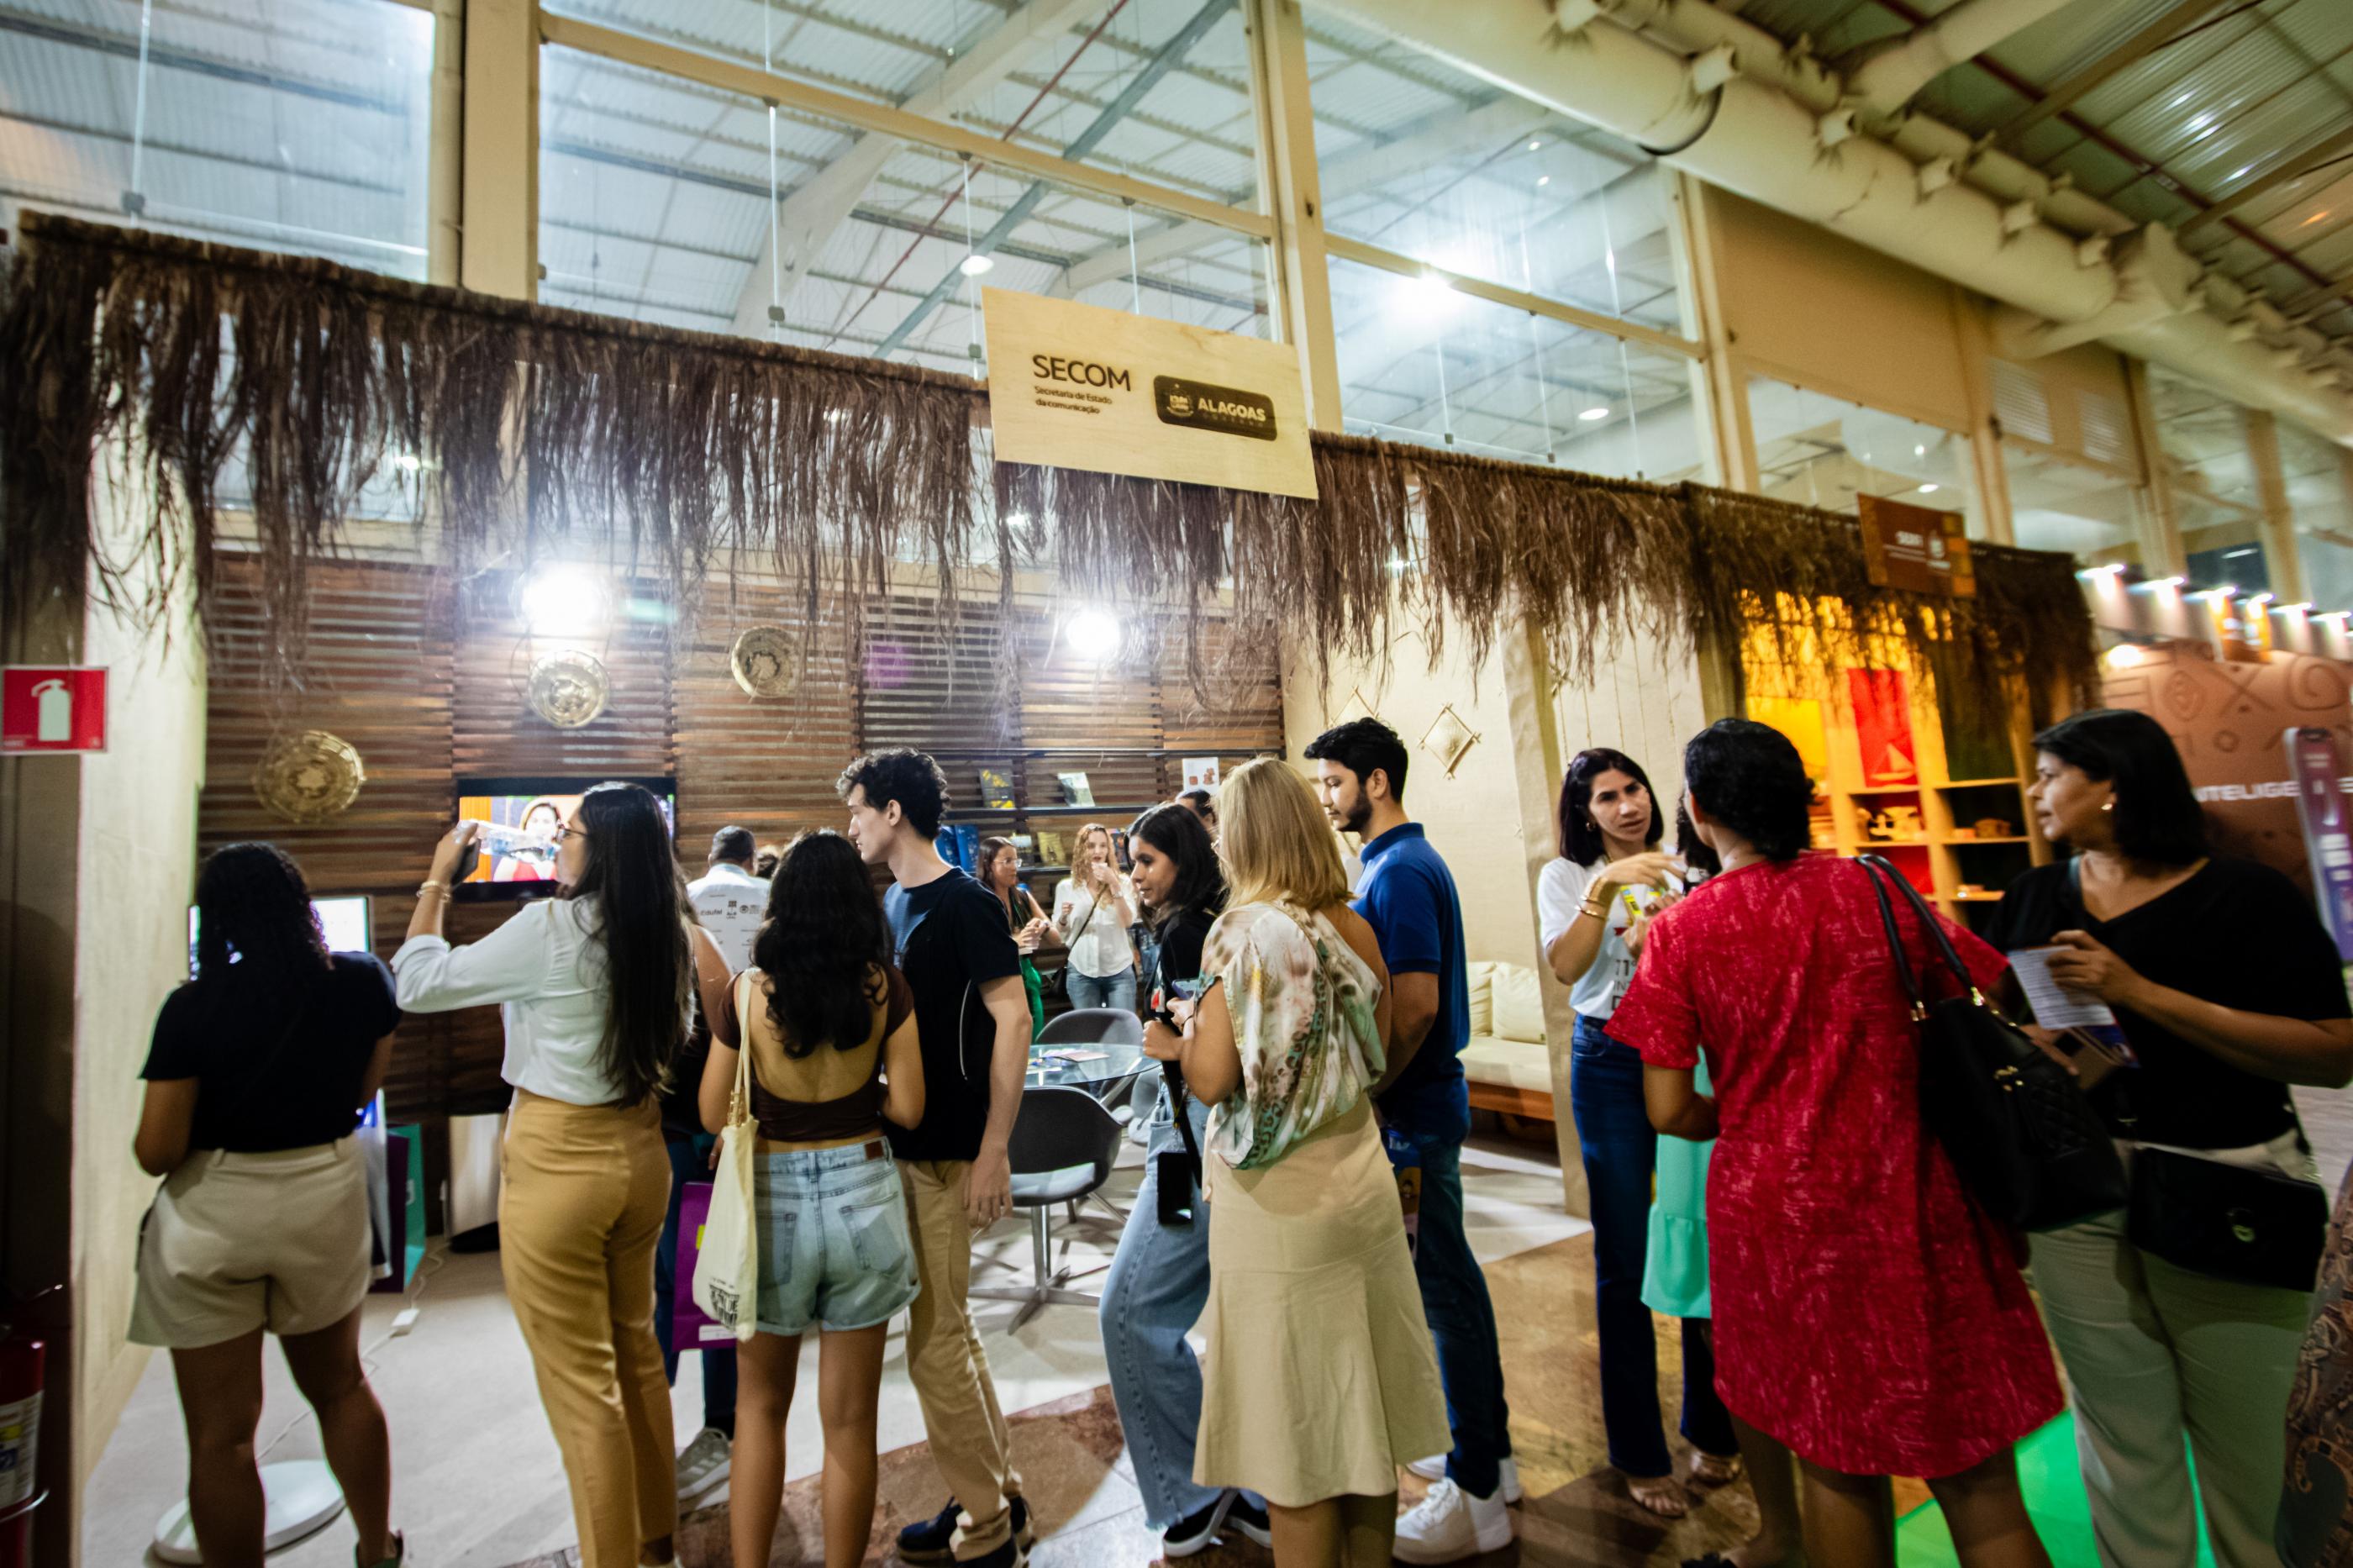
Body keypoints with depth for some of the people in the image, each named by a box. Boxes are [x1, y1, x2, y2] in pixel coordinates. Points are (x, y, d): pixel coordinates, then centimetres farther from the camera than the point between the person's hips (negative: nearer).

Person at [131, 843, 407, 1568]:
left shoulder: (193, 1008, -16)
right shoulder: (362, 981, -8)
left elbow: (156, 1151, -14)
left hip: (212, 1213, -3)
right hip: (327, 1195, 3)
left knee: (221, 1434, 10)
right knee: (341, 1386, 23)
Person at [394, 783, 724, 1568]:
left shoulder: (552, 927, -19)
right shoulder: (669, 934, -2)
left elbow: (417, 982, -8)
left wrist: (437, 877, 1)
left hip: (558, 1164, -7)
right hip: (639, 1153, 7)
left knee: (579, 1381, 8)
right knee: (636, 1352, 22)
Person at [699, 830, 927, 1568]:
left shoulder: (749, 990, -12)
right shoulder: (884, 987, -11)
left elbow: (714, 1115, -4)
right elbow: (906, 1108, -8)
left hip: (774, 1200, 0)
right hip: (862, 1196, 0)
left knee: (762, 1404, 23)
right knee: (850, 1419, 15)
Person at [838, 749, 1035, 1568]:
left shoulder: (965, 903, -15)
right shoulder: (894, 900, 9)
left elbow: (1013, 1019, -19)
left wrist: (994, 1151, -21)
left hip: (950, 1153, -8)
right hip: (905, 1143, 8)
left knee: (935, 1339, 2)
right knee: (949, 1328, 17)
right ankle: (999, 1500, 34)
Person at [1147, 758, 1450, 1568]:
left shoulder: (1243, 929, -15)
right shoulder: (1354, 926, 2)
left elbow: (1213, 1077, -18)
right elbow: (1376, 1054, 11)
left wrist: (1176, 1039, 2)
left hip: (1279, 1203, -6)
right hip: (1363, 1179, 6)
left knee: (1296, 1440, 9)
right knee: (1362, 1416, 20)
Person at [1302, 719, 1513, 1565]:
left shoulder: (1399, 872, -19)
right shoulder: (1403, 860, 12)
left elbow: (1416, 1006, -25)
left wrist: (1365, 1094, -16)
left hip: (1411, 1113, -10)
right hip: (1424, 1103, 10)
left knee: (1442, 1288, 1)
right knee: (1450, 1275, 19)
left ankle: (1475, 1496, 16)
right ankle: (1486, 1451, 35)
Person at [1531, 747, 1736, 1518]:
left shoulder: (1681, 869, 8)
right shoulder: (1565, 875, 1)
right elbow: (1565, 968, -14)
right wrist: (1604, 887, -24)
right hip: (1610, 1063, -2)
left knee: (1705, 1243, 8)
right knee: (1625, 1260, 5)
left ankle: (1711, 1427, 31)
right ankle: (1639, 1454, 21)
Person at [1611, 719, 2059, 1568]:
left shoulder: (1678, 931, -9)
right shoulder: (1868, 888, -6)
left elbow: (1670, 1110, -9)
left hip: (1773, 1210, 0)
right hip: (1908, 1210, 0)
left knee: (1838, 1469, 19)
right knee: (1977, 1480, 14)